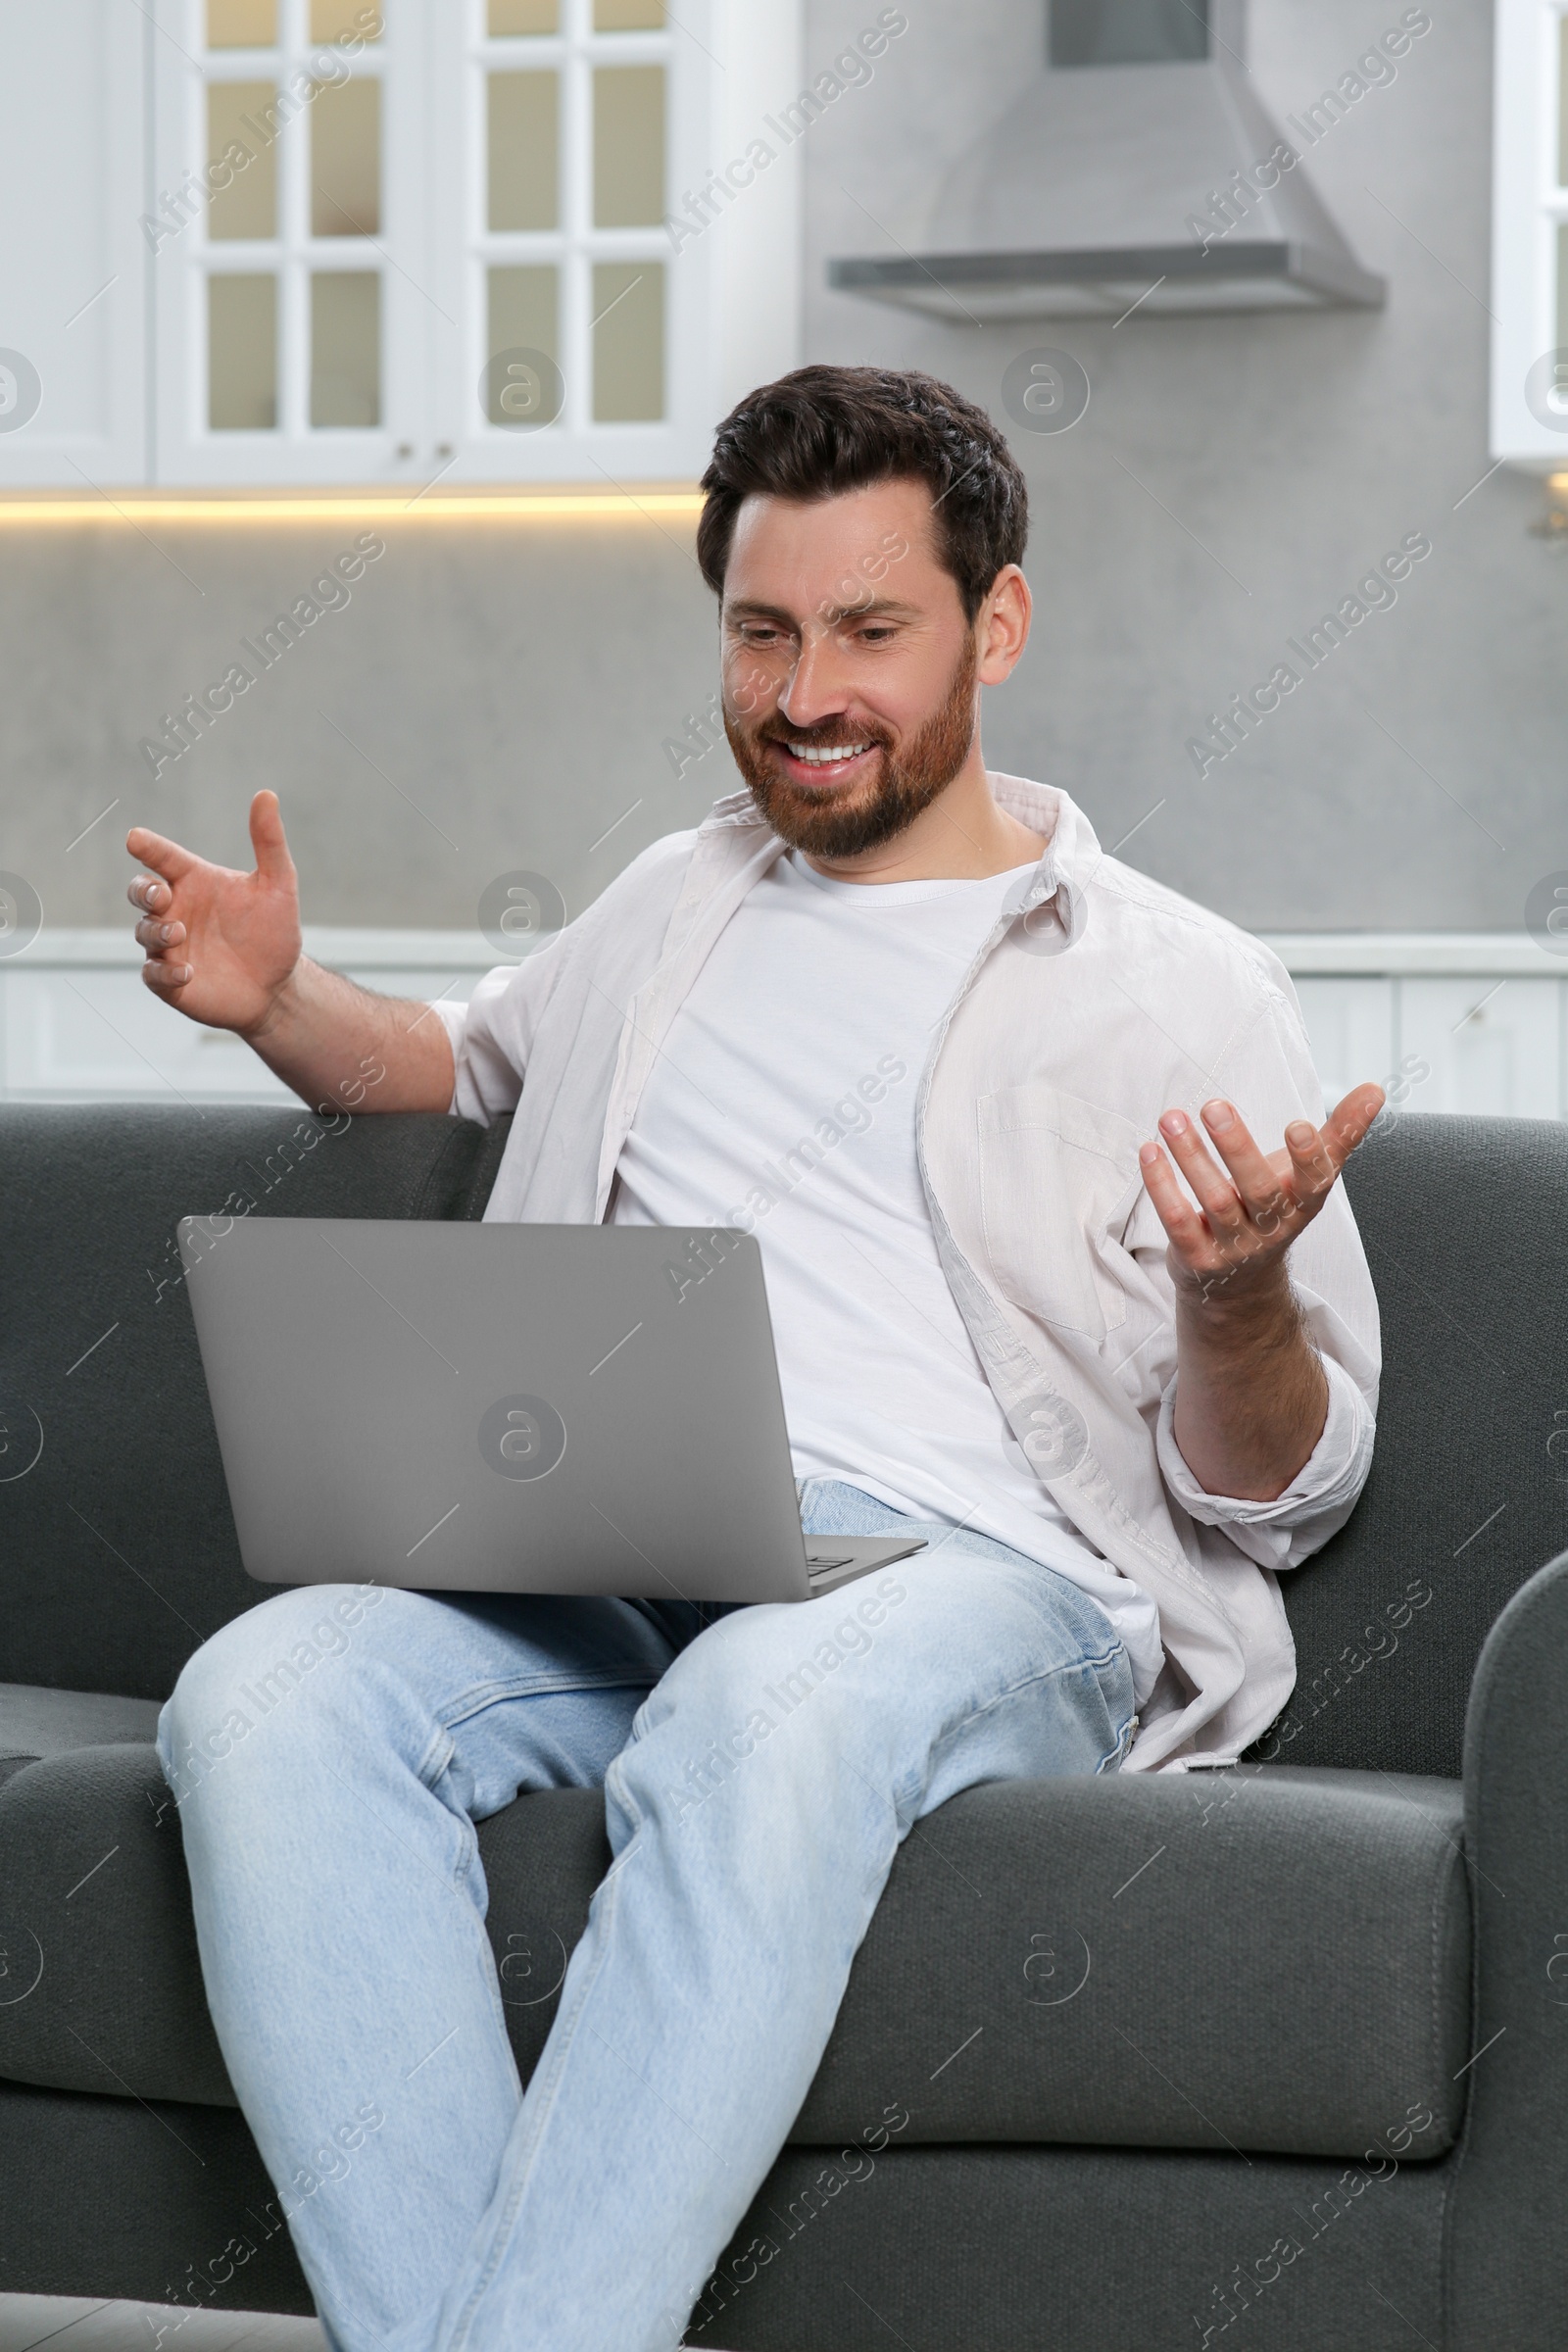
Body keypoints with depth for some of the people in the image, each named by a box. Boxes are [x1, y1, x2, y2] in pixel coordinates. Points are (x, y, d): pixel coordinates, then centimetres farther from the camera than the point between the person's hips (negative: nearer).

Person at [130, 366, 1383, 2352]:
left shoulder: (1182, 994, 11)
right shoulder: (675, 905, 27)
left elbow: (1277, 1497, 8)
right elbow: (468, 1063, 48)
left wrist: (1238, 1294, -15)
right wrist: (277, 999, 25)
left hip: (972, 1580, -4)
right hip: (592, 1572, 4)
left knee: (768, 1708, -41)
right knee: (266, 1698, -30)